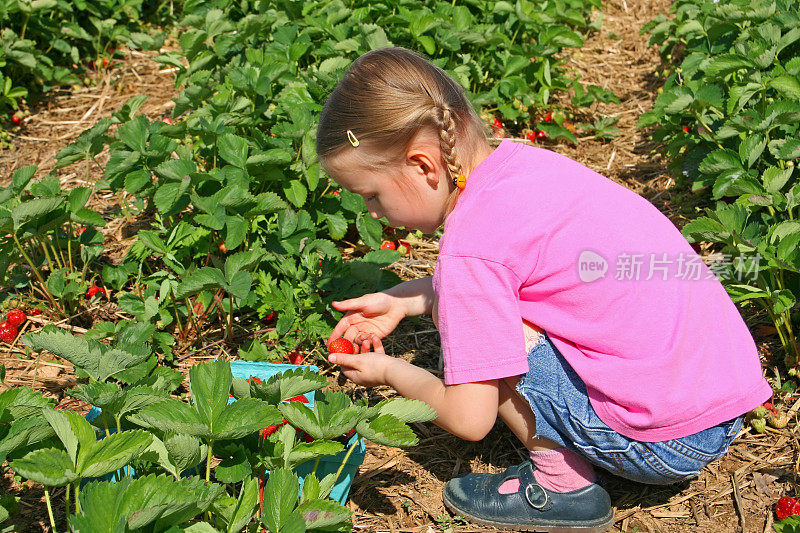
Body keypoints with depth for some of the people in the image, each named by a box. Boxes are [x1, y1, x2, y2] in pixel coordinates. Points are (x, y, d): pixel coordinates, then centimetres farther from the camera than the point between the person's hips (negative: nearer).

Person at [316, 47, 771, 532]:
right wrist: (402, 301, 20)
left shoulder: (470, 244, -21)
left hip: (670, 445, -9)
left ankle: (563, 487, 3)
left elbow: (469, 419, -15)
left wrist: (390, 372, 3)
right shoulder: (520, 160, 3)